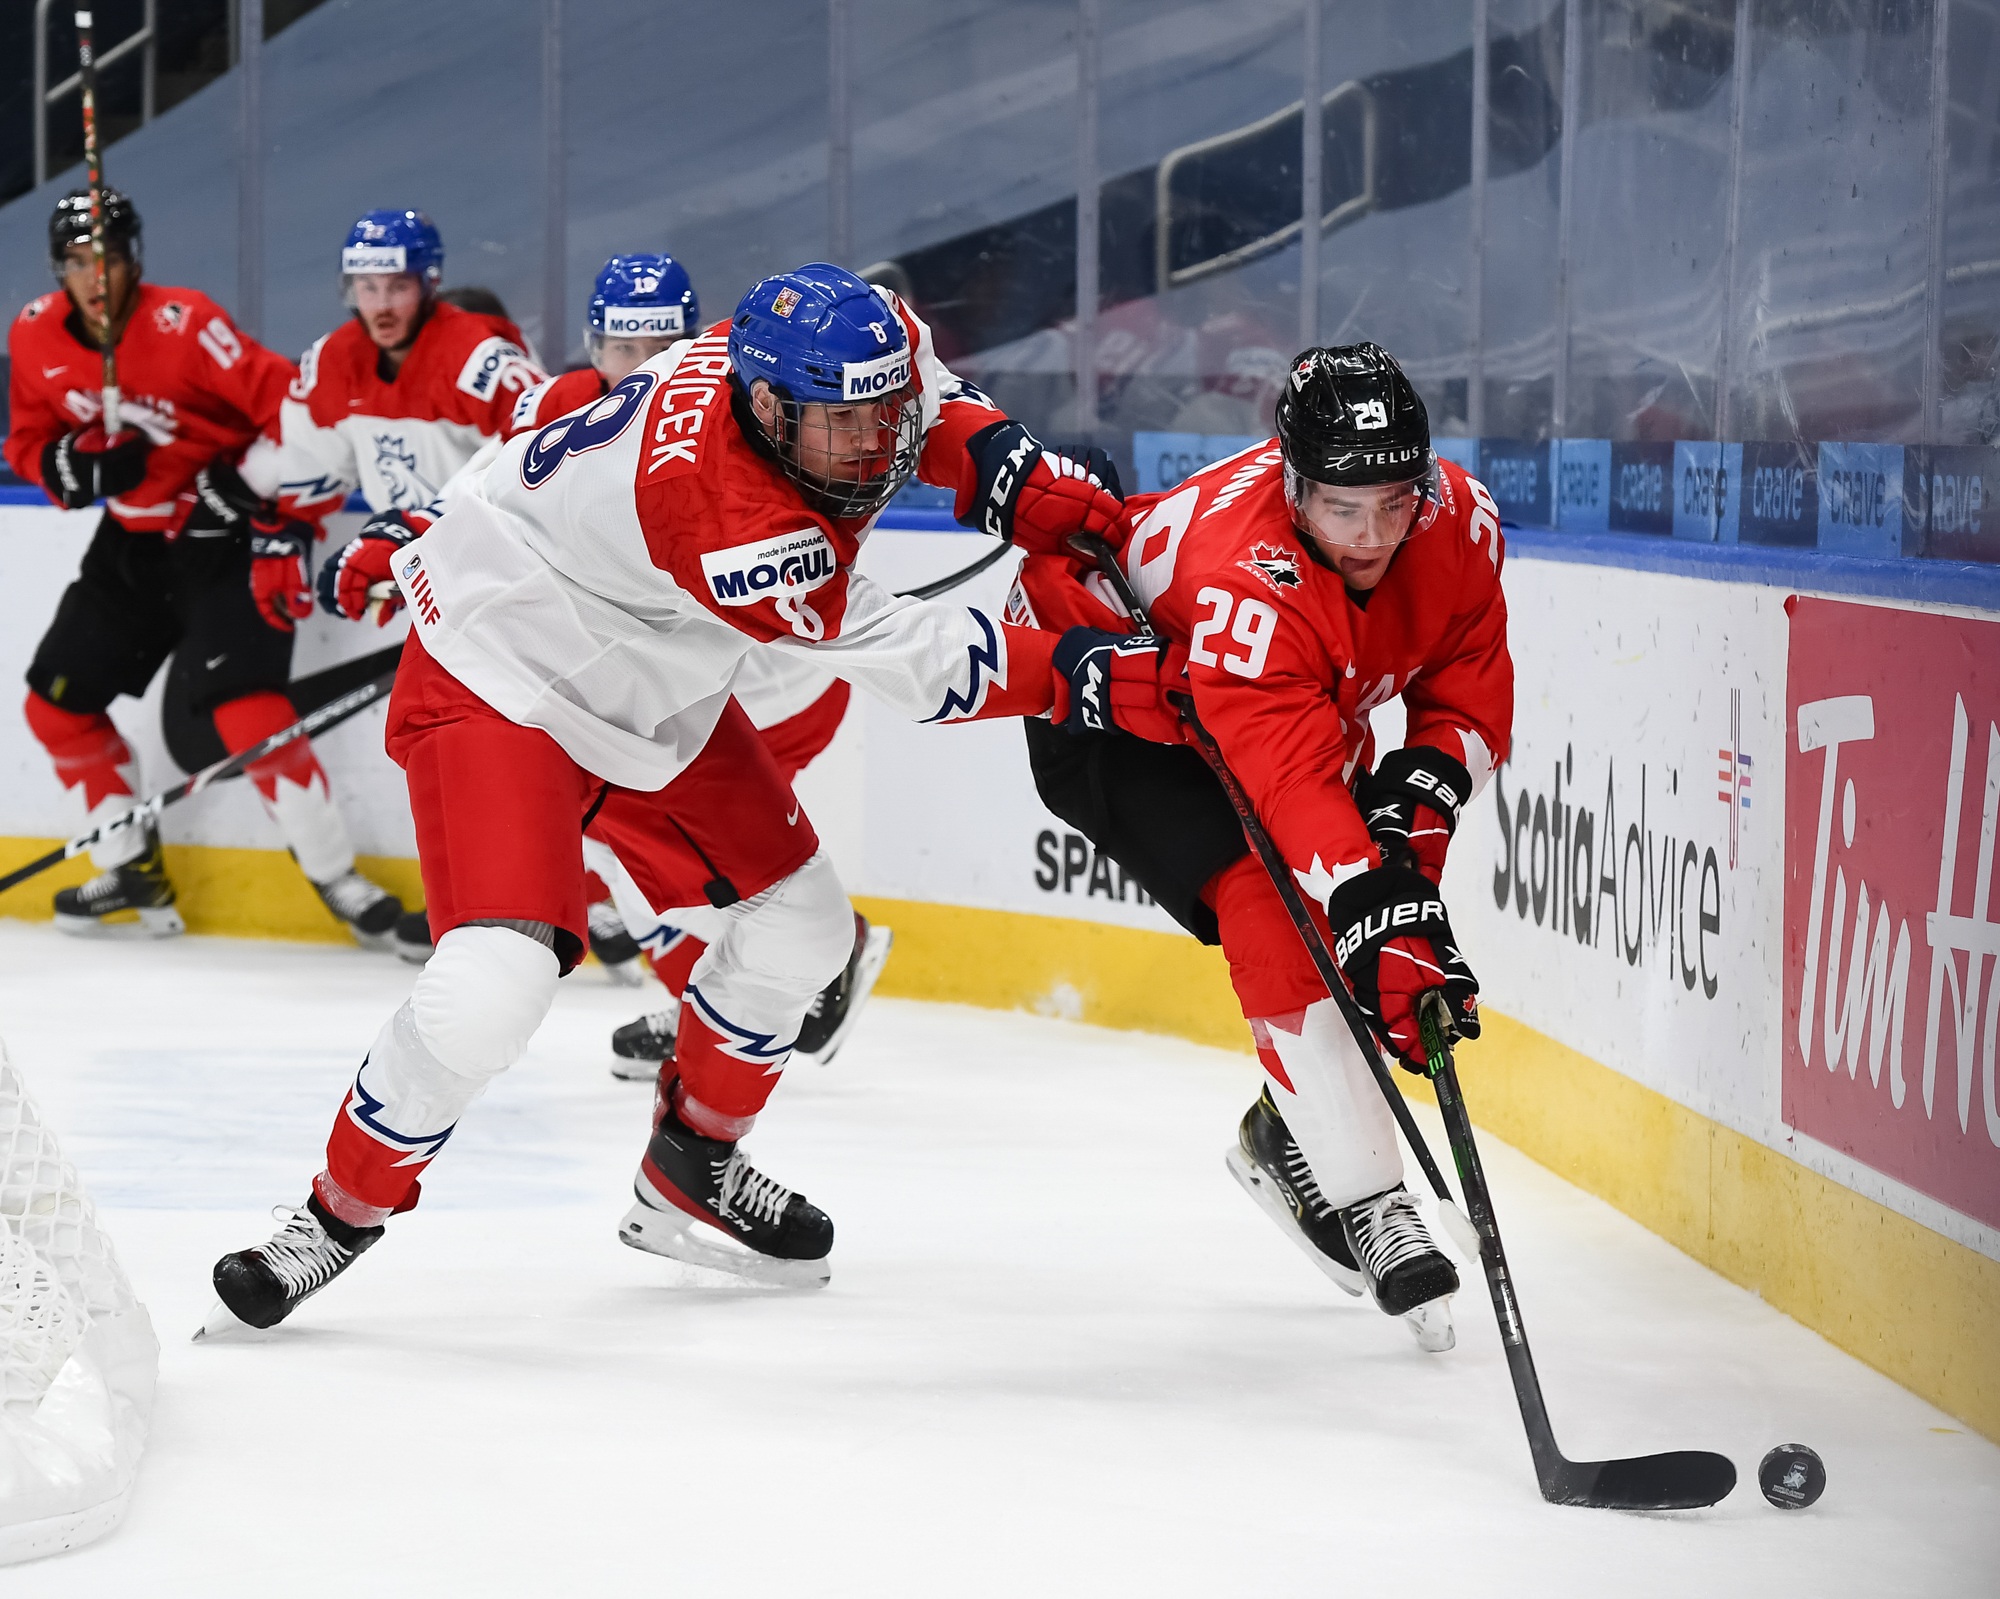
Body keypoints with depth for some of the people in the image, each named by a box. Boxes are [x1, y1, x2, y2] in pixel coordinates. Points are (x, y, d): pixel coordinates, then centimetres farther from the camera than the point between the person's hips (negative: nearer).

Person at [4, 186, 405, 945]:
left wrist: (256, 485, -23)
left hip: (223, 539, -7)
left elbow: (290, 401, -20)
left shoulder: (183, 322, -20)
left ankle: (338, 880, -15)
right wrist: (81, 464, -12)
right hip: (133, 541, 7)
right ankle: (134, 874, 21)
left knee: (242, 702, -23)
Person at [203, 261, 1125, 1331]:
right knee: (493, 986, -25)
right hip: (497, 675, -10)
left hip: (652, 687, 10)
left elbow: (927, 401, 11)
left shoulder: (811, 361, -15)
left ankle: (689, 1179, 34)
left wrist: (1013, 472, -6)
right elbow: (921, 670, -31)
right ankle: (337, 1220, -4)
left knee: (799, 922, 14)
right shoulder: (720, 509, -38)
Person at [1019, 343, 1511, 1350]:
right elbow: (1293, 779, -52)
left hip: (1310, 703, 7)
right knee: (1268, 897, -25)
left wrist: (1418, 790, -27)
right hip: (1100, 695, -7)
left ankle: (1289, 1134, 25)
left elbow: (1471, 695, -9)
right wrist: (1377, 911, -62)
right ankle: (1369, 1207, -23)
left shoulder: (1460, 523, -22)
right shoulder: (1246, 582, -43)